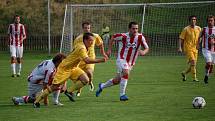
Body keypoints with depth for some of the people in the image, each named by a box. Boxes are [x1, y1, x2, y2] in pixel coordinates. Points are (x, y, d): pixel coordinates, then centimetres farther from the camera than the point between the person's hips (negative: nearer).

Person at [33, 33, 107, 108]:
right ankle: (36, 101, 4)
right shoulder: (81, 48, -27)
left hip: (73, 68, 9)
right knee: (54, 87, -7)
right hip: (64, 68, -9)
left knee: (85, 80, -13)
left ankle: (69, 92, -1)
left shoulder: (85, 48, 2)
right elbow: (87, 61, -39)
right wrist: (100, 60, -37)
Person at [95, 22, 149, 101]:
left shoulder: (140, 38, -9)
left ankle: (102, 86, 37)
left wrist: (143, 52, -24)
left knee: (117, 81, 11)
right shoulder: (123, 36, -13)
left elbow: (147, 48, -1)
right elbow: (113, 38, 6)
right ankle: (122, 95, -23)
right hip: (121, 59, -4)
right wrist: (109, 49, 5)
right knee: (126, 73, -31)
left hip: (131, 63, 4)